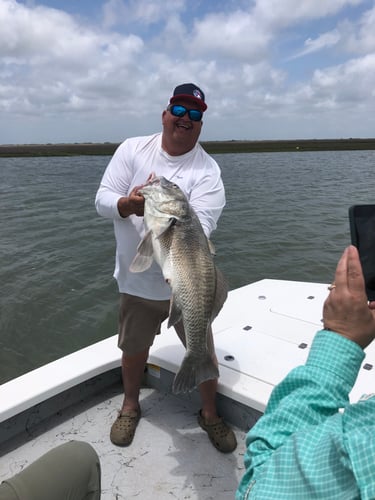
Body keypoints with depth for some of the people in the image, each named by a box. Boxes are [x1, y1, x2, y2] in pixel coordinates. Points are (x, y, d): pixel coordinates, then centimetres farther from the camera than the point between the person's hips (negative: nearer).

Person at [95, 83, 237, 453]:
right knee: (133, 348, 19)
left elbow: (201, 226, -20)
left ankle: (209, 413, 37)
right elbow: (102, 199, -7)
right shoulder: (132, 149, -2)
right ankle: (130, 405, 47)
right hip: (136, 279, 2)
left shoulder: (207, 170, -9)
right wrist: (128, 204, -30)